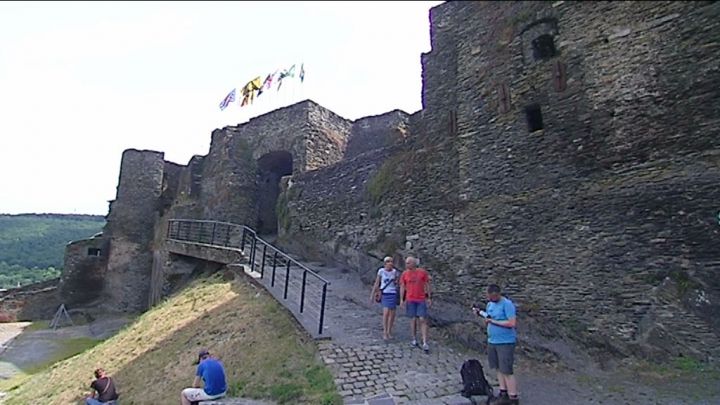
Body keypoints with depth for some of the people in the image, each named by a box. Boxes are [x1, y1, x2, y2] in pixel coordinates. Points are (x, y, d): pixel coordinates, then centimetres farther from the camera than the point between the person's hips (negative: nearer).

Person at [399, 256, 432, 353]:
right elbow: (402, 287, 4)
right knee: (413, 319, 5)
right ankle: (414, 340, 20)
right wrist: (402, 300, 0)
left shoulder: (423, 272, -3)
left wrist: (429, 298, 1)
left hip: (421, 300, -1)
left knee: (423, 320, -5)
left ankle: (425, 343, -2)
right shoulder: (404, 274, 0)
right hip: (410, 300, 1)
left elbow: (427, 285, 3)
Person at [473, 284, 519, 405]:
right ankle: (504, 394, 27)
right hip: (492, 341, 8)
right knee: (499, 369, 15)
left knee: (507, 371, -3)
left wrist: (493, 321, -21)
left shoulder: (507, 304, -16)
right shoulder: (490, 304, 8)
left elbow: (512, 323, -22)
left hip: (505, 343, -8)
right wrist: (481, 314, -3)